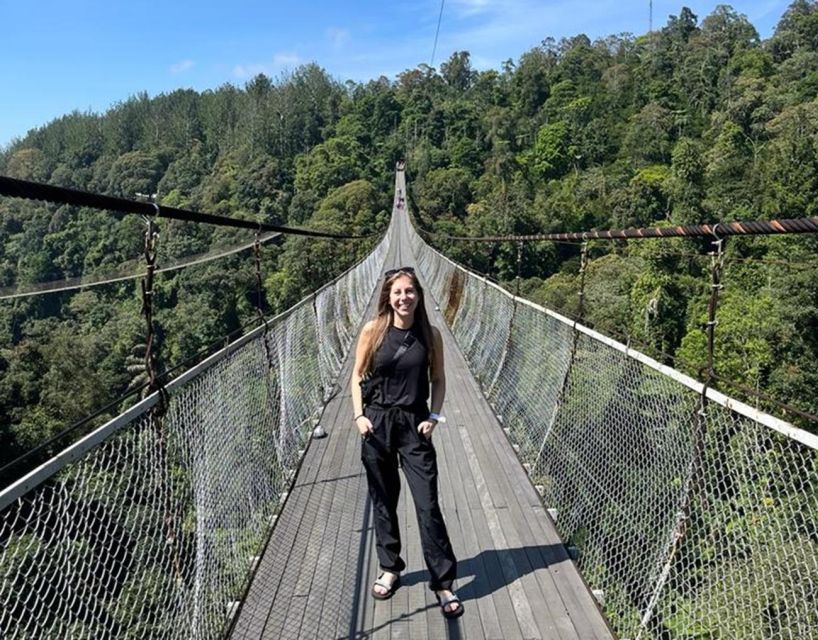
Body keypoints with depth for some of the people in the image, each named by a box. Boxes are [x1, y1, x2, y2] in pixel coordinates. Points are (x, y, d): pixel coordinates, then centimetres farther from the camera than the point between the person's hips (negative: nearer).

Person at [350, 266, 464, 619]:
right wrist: (359, 415, -6)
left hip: (414, 424, 0)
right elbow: (358, 376, 3)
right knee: (383, 500, 13)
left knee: (428, 504, -2)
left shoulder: (430, 334, -3)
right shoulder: (372, 331, -5)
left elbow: (438, 380, 6)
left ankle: (443, 583, 11)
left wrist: (434, 417, -5)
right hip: (377, 423, 1)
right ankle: (390, 569, 32)